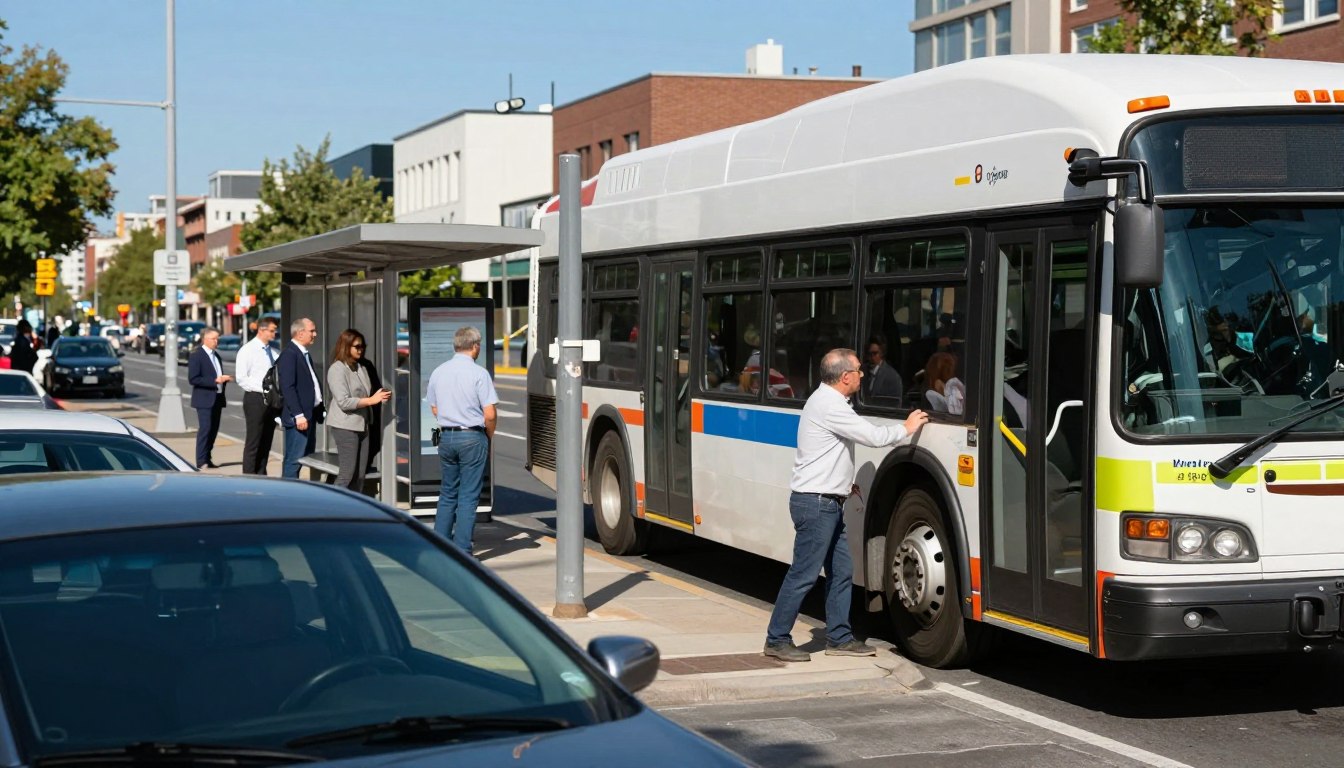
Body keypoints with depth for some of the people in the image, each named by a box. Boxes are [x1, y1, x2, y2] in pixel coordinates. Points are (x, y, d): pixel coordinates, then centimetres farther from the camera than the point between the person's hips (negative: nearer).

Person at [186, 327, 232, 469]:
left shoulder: (216, 356, 17)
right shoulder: (196, 356, -9)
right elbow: (193, 379, -17)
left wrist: (224, 378, 3)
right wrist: (215, 380, -21)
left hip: (217, 398, 8)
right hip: (204, 399, -8)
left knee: (214, 429, 8)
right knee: (205, 429, -10)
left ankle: (207, 459, 15)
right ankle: (201, 462, -8)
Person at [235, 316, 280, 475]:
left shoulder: (272, 352, 12)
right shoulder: (248, 350, -7)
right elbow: (242, 379, -13)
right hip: (255, 398, -7)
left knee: (266, 442, 11)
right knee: (253, 443, -5)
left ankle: (261, 477, 18)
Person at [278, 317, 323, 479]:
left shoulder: (305, 354, 17)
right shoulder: (289, 354, -13)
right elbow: (288, 387, -19)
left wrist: (319, 410, 13)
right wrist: (298, 415, -23)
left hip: (310, 414, 10)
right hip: (299, 417, -10)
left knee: (307, 458, 13)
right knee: (294, 459, -8)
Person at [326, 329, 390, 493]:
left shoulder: (361, 368, 13)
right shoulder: (337, 369, -10)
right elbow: (344, 402, -17)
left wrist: (379, 397, -1)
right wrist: (371, 400, -19)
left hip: (362, 425, 8)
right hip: (345, 426, -7)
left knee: (360, 475, 7)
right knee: (347, 474, -7)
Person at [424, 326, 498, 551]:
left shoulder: (438, 372, 6)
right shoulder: (479, 373, -11)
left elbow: (434, 409, 14)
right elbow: (489, 415, -13)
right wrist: (489, 438, 4)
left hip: (446, 437, 5)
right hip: (472, 437, -5)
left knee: (447, 493, 16)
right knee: (468, 496, 0)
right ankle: (461, 550, -1)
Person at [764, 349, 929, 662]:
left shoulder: (827, 401, 16)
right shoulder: (830, 406, -18)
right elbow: (873, 437, -19)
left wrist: (844, 482, 18)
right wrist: (906, 428, -3)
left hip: (827, 503, 11)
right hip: (815, 503, -11)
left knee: (841, 572, 12)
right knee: (803, 575, -7)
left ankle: (839, 638, 19)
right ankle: (777, 640, 0)